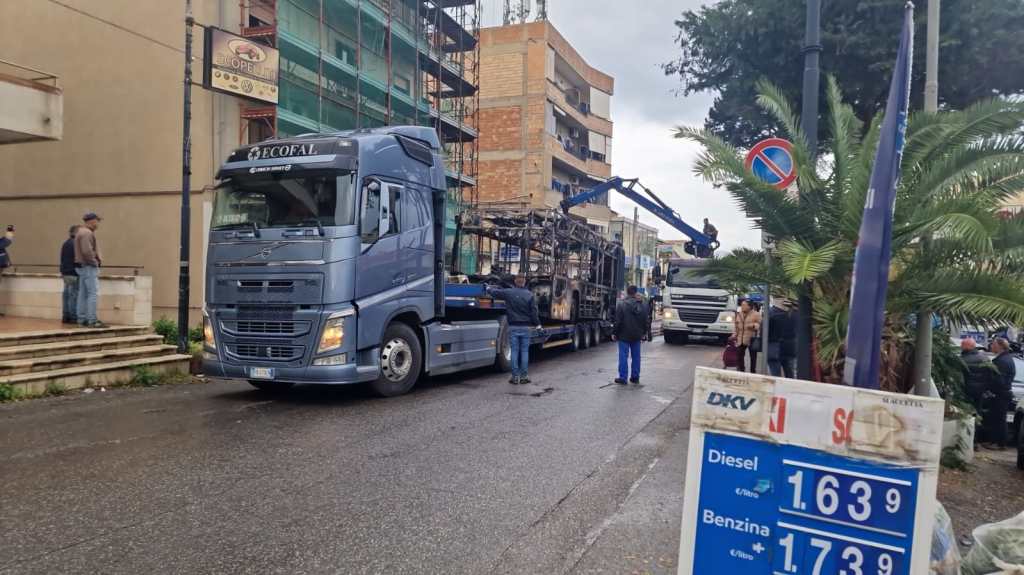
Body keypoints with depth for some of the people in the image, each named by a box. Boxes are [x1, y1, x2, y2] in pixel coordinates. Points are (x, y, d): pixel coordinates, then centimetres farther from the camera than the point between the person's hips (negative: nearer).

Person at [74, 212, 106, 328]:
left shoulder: (82, 231, 17)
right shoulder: (86, 233, -17)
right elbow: (87, 251, -24)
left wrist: (98, 257, 2)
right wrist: (95, 262, -12)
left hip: (83, 267, 11)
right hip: (88, 267, -11)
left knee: (83, 293, 11)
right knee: (93, 293, -11)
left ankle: (82, 319, 15)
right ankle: (92, 320, -13)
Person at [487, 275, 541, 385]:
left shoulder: (509, 293, -5)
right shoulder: (530, 295, -2)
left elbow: (495, 292, 6)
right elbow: (534, 311, -2)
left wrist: (489, 289, 28)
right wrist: (537, 324, 8)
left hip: (513, 327, -1)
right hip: (526, 327, 1)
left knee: (514, 351, 5)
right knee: (525, 351, 7)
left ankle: (515, 377, 6)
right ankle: (524, 376, 9)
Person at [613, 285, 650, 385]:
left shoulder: (622, 304, -11)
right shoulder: (643, 305, 4)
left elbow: (618, 321, -11)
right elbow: (647, 320, 11)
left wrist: (614, 332, -2)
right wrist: (644, 333, 20)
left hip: (624, 335, -4)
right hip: (637, 335, 5)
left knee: (623, 356, 0)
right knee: (636, 356, 12)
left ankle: (622, 378, 0)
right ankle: (635, 377, 17)